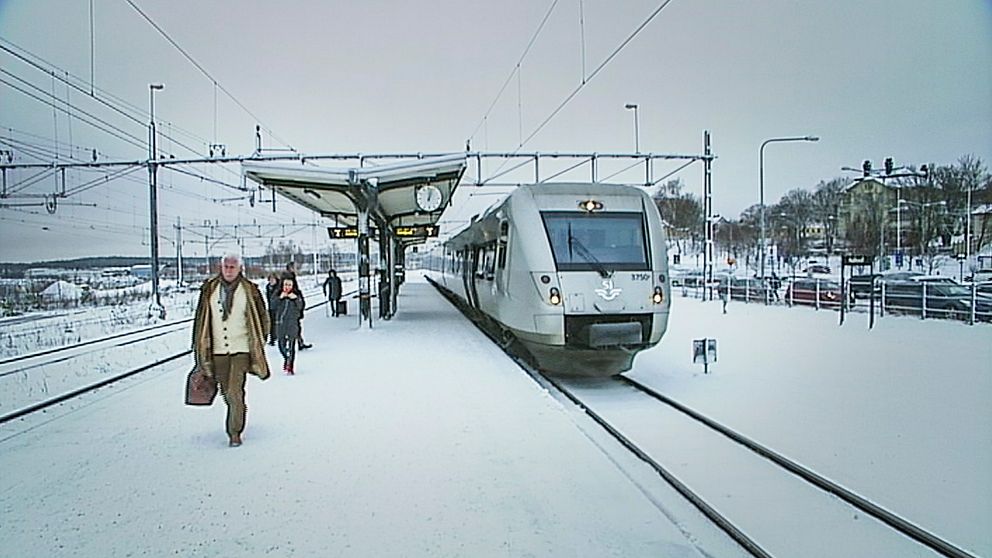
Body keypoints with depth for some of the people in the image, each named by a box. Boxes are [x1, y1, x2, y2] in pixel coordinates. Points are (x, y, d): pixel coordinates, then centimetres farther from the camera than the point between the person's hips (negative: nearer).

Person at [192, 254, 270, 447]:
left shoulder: (249, 290, -3)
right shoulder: (209, 289, 3)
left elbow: (262, 317, 6)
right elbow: (200, 319, 12)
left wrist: (258, 343, 6)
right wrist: (200, 347, 12)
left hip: (241, 349, -3)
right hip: (217, 350, 3)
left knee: (235, 391, -11)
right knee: (226, 392, 12)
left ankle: (235, 432, -1)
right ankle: (239, 412, 40)